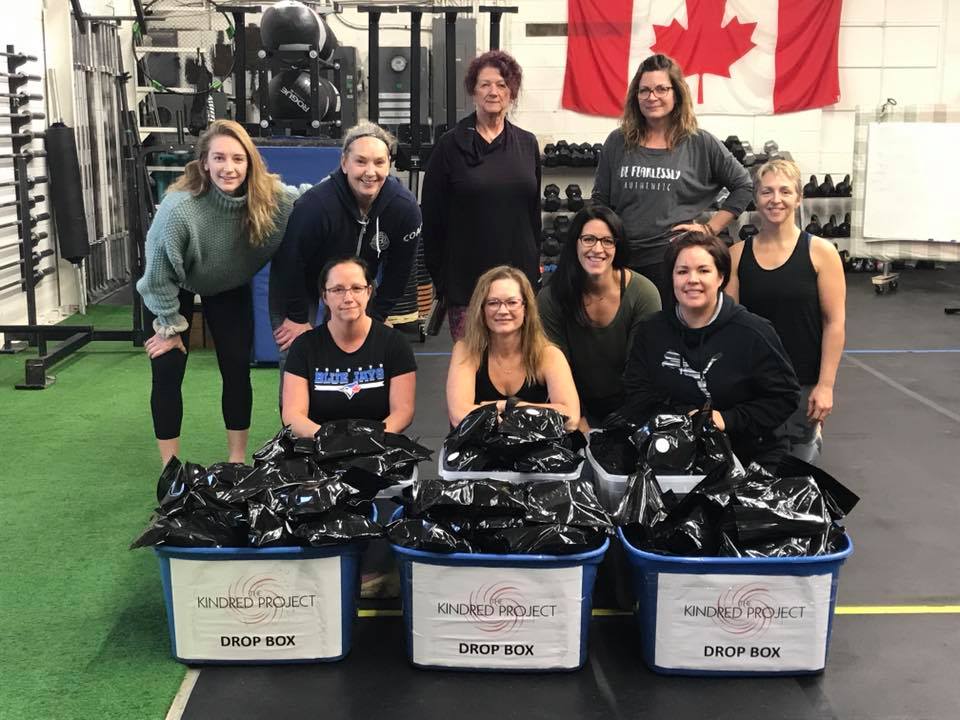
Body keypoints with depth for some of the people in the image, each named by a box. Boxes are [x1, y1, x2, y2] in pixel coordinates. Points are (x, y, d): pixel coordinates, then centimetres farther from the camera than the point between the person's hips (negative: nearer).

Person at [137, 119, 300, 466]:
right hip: (173, 289, -3)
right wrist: (170, 327, -13)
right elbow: (159, 273, -23)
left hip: (230, 288, 3)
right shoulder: (179, 207, -37)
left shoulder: (274, 199, -30)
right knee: (167, 375, -3)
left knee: (237, 371, 3)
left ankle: (237, 461, 20)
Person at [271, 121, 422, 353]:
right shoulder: (316, 205, -37)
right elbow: (290, 262, -25)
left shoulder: (405, 207, -23)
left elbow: (398, 270, -9)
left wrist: (375, 317, -5)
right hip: (301, 282, -4)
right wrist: (299, 318, -16)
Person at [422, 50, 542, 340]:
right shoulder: (451, 145, -1)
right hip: (465, 276, -3)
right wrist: (437, 273, -3)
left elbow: (534, 208, 14)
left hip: (518, 272, 3)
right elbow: (433, 214, 0)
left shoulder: (527, 144, 9)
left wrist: (535, 263, 11)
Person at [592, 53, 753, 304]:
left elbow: (743, 185, 9)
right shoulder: (617, 143, 7)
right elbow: (600, 201, 11)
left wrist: (710, 228, 2)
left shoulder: (700, 144, 2)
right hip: (622, 261, 2)